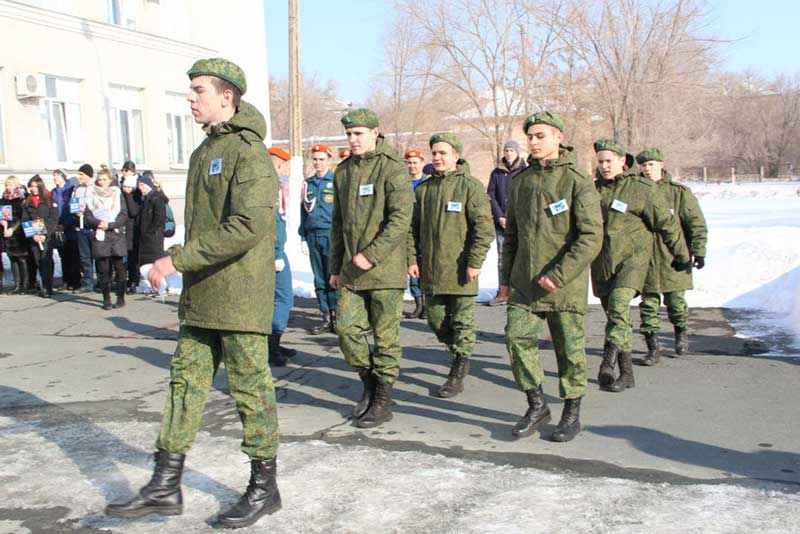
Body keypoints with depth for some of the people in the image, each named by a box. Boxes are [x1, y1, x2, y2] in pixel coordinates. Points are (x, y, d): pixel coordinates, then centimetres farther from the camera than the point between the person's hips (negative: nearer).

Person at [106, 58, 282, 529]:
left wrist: (178, 259, -22)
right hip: (202, 295, 9)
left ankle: (265, 487, 16)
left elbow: (247, 227, -25)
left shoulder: (249, 151, -13)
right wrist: (190, 281, 19)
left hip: (240, 295, -9)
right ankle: (166, 486, 19)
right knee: (186, 381, 10)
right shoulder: (206, 151, 17)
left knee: (251, 387, 1)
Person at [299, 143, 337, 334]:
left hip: (332, 235, -5)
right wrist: (303, 238, 14)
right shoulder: (307, 184, 16)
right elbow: (303, 212, 19)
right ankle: (327, 317, 13)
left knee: (334, 278, -8)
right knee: (320, 280, 7)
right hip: (312, 236, 5)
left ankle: (337, 316, 0)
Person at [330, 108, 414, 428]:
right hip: (351, 270, 6)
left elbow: (401, 218, -16)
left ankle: (382, 401, 13)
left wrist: (372, 254, -21)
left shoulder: (393, 168, -7)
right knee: (346, 328, 3)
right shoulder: (343, 171, 14)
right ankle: (368, 381, 25)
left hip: (385, 268, -6)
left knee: (386, 336, 2)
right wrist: (335, 267, 17)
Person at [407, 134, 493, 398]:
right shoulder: (423, 189, 11)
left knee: (462, 321, 2)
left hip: (460, 270, -5)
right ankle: (458, 355, 36)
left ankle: (457, 375, 13)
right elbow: (412, 227, 15)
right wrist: (411, 258, 6)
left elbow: (484, 227, -11)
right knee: (436, 319, 12)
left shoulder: (471, 186, -6)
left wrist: (475, 262, -16)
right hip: (430, 270, 6)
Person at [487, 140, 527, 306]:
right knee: (502, 258, 4)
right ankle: (502, 292, 9)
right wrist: (500, 217, -4)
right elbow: (491, 196, 8)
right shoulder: (497, 173, 11)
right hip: (501, 222, 3)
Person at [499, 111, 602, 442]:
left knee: (570, 349, 5)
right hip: (524, 281, 5)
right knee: (517, 338, -4)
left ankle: (572, 414, 22)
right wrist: (506, 277, 16)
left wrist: (558, 275, -21)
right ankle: (536, 406, 14)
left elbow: (591, 237, -15)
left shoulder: (577, 181, -8)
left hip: (566, 283, -5)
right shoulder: (521, 181, 10)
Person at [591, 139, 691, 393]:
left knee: (618, 307, -25)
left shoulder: (641, 189, -6)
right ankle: (626, 372, 19)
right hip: (602, 262, 5)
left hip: (631, 258, -5)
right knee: (613, 313, 9)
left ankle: (607, 363, -32)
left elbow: (667, 223, 1)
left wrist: (682, 255, 7)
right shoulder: (595, 188, 7)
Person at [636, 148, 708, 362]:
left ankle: (681, 331, 36)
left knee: (675, 300, 6)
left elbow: (697, 223, 0)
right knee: (649, 303, 2)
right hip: (645, 258, 2)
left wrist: (698, 251, -6)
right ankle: (653, 346, 11)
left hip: (673, 259, -2)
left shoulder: (679, 192, -2)